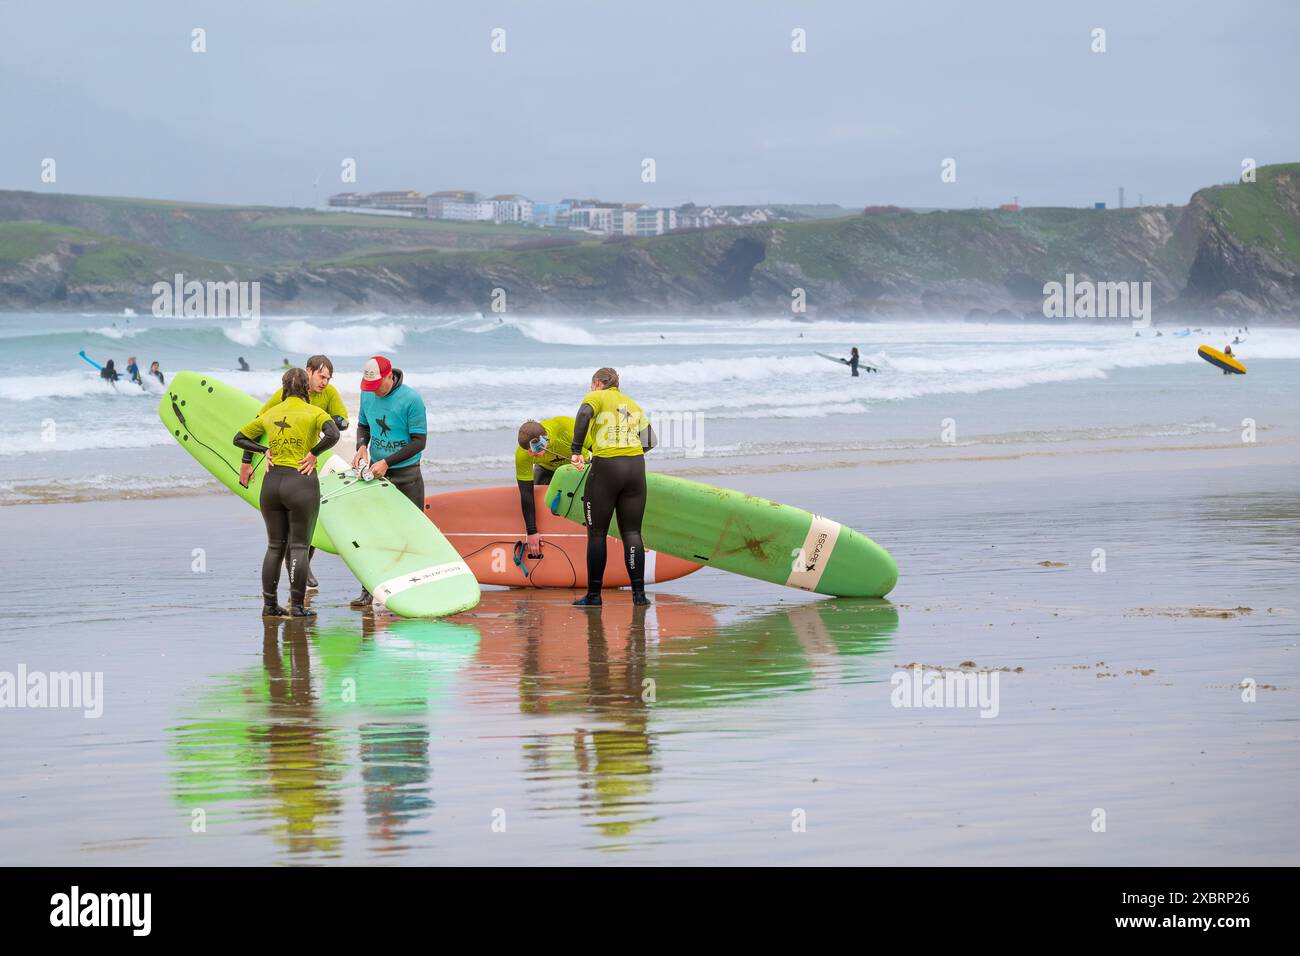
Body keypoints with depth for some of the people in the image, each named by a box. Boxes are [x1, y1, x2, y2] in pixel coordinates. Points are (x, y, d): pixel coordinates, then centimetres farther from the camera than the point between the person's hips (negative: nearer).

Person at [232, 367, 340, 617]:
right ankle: (297, 606, -2)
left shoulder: (270, 414, 11)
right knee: (299, 546, 1)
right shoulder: (314, 412, -3)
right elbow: (333, 435, -21)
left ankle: (269, 604, 13)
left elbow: (239, 438, 17)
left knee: (275, 546, 12)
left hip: (272, 483, 4)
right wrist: (313, 453, -9)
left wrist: (266, 451, 12)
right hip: (301, 483, -4)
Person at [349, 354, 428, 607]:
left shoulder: (411, 399, -16)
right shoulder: (367, 395, 2)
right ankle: (368, 590, 13)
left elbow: (419, 442, -15)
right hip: (376, 473, 5)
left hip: (406, 476, -5)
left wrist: (386, 462, -21)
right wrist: (362, 447, -4)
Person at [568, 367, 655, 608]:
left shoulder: (596, 397, 3)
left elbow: (584, 415, -19)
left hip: (606, 469, -4)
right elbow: (649, 441, 17)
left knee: (597, 534, 5)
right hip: (636, 466, 4)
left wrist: (577, 451, -18)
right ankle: (639, 592, 1)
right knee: (632, 532, 8)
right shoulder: (633, 404, 20)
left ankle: (594, 595, 6)